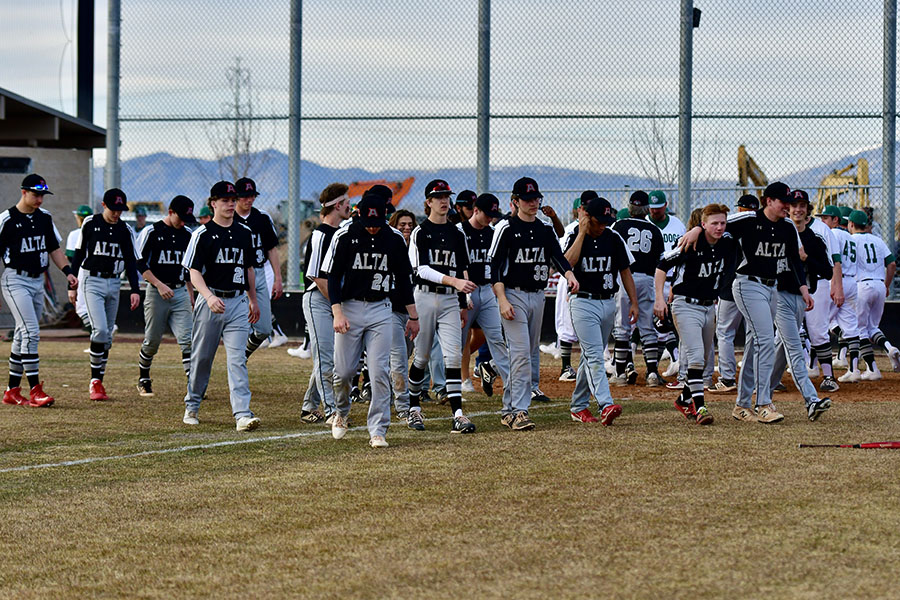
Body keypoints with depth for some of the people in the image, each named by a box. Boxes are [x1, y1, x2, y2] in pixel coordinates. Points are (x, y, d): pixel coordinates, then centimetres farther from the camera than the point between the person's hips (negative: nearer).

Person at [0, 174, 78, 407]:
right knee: (31, 331, -16)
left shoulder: (44, 218, 9)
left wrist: (67, 271, 4)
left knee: (23, 335, 9)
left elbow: (54, 248, 17)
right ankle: (35, 390, -15)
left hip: (38, 281, 7)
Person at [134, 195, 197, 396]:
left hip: (180, 292, 4)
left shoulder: (187, 235, 11)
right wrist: (159, 284, -17)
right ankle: (143, 379, 25)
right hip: (156, 293, -4)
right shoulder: (151, 232, -5)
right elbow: (139, 264, -8)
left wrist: (191, 295, 20)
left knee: (187, 340, -8)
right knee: (152, 341, 4)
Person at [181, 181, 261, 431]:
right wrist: (209, 297, -25)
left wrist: (253, 300, 22)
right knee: (201, 356, 7)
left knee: (237, 359, -7)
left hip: (238, 302, 3)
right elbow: (194, 272, -9)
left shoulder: (244, 232, 11)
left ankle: (242, 414, -17)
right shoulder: (202, 234, -4)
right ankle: (192, 405, 27)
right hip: (210, 301, -3)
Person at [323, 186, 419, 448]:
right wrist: (337, 313, -15)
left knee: (380, 372, -7)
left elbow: (403, 279, 11)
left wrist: (413, 316, 12)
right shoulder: (345, 236, -6)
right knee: (344, 371, 1)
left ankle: (377, 431, -3)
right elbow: (333, 277, -5)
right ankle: (341, 413, 31)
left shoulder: (394, 239, 1)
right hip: (349, 308, -1)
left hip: (380, 311, 1)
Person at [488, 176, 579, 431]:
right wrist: (502, 300, -18)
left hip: (538, 295, 7)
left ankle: (509, 410, 18)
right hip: (513, 295, -6)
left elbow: (558, 256, -1)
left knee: (531, 352, 10)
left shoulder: (546, 229, 11)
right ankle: (519, 411, -16)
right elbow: (494, 266, -9)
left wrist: (569, 274, -23)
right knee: (521, 353, -15)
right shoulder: (506, 228, -5)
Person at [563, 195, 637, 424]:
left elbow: (625, 270, 11)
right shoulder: (574, 236, -5)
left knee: (591, 356, 11)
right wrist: (582, 232, -18)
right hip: (584, 303, -5)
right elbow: (568, 263, -23)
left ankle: (578, 406, 21)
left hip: (608, 303, 5)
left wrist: (634, 302, 5)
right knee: (594, 356, -15)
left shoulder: (614, 238, 5)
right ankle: (605, 405, -26)